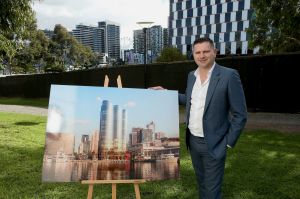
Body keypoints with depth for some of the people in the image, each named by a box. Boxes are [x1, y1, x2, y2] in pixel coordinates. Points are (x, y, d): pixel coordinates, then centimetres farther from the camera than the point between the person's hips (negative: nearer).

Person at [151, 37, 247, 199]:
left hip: (213, 144, -5)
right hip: (193, 141, 6)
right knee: (201, 184, 22)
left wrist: (228, 143, -11)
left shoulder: (229, 75, -15)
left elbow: (240, 114, -12)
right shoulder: (191, 75, 4)